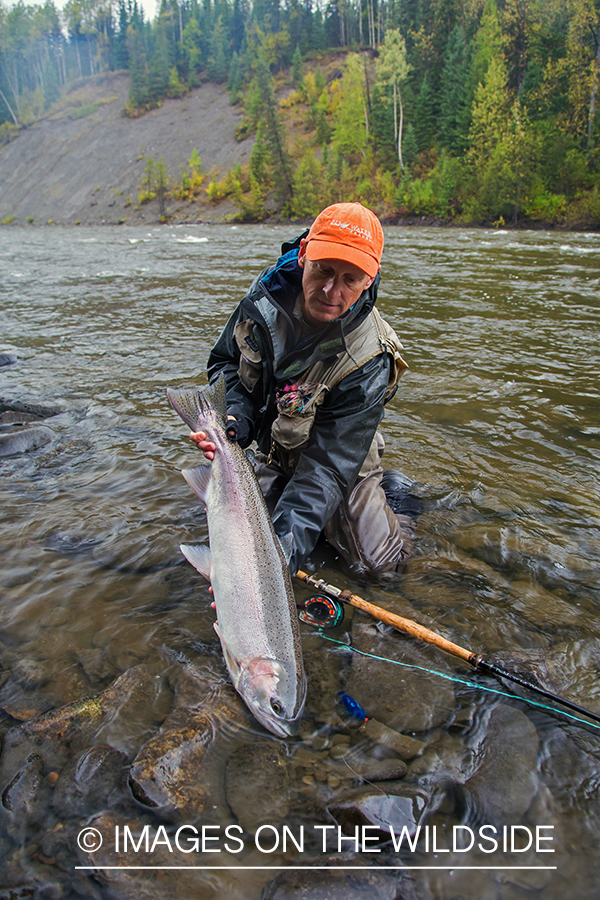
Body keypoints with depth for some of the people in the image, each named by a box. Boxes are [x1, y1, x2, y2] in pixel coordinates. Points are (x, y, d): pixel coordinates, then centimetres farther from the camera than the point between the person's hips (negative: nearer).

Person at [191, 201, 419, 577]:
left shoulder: (368, 361, -34)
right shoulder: (267, 295, -20)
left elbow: (329, 463, -35)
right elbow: (225, 361, -3)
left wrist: (285, 544, -44)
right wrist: (235, 417, -23)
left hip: (344, 461, -4)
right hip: (275, 451, 4)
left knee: (380, 560, -12)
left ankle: (392, 491, 19)